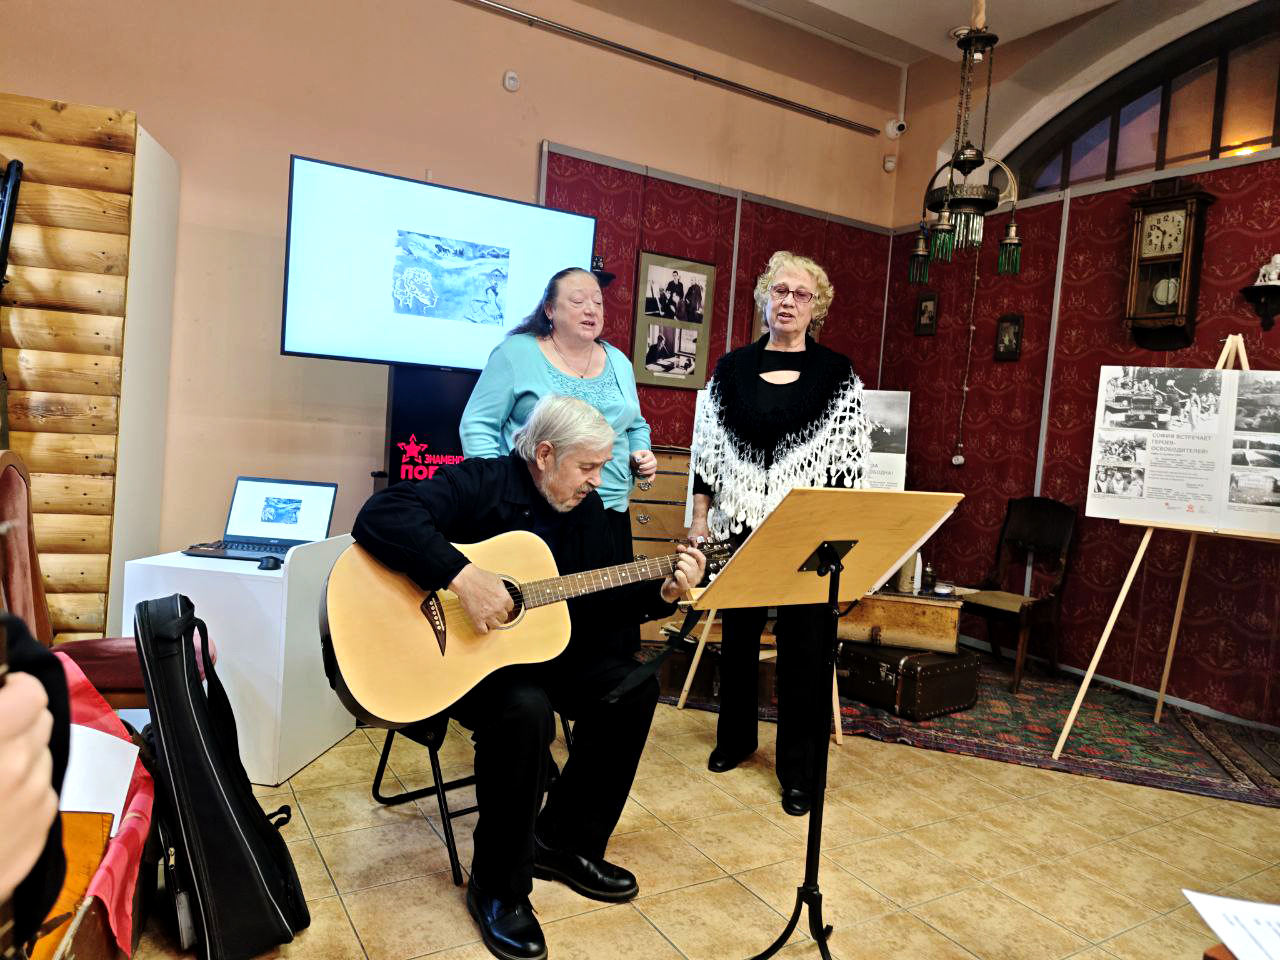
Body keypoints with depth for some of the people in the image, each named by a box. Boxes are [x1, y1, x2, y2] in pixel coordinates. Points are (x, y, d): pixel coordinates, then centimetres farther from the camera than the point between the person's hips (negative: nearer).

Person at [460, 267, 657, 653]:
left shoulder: (619, 363, 14)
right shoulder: (516, 353, -1)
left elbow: (635, 426, 24)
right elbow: (477, 425, -3)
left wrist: (642, 452, 3)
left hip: (608, 516, 5)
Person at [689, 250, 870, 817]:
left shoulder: (837, 376, 0)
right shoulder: (731, 369, 7)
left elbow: (853, 461, -2)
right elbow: (708, 447, 8)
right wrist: (700, 515, 4)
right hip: (740, 526, 3)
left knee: (802, 649, 3)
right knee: (738, 636, 15)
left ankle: (797, 769, 19)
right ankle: (735, 737, 37)